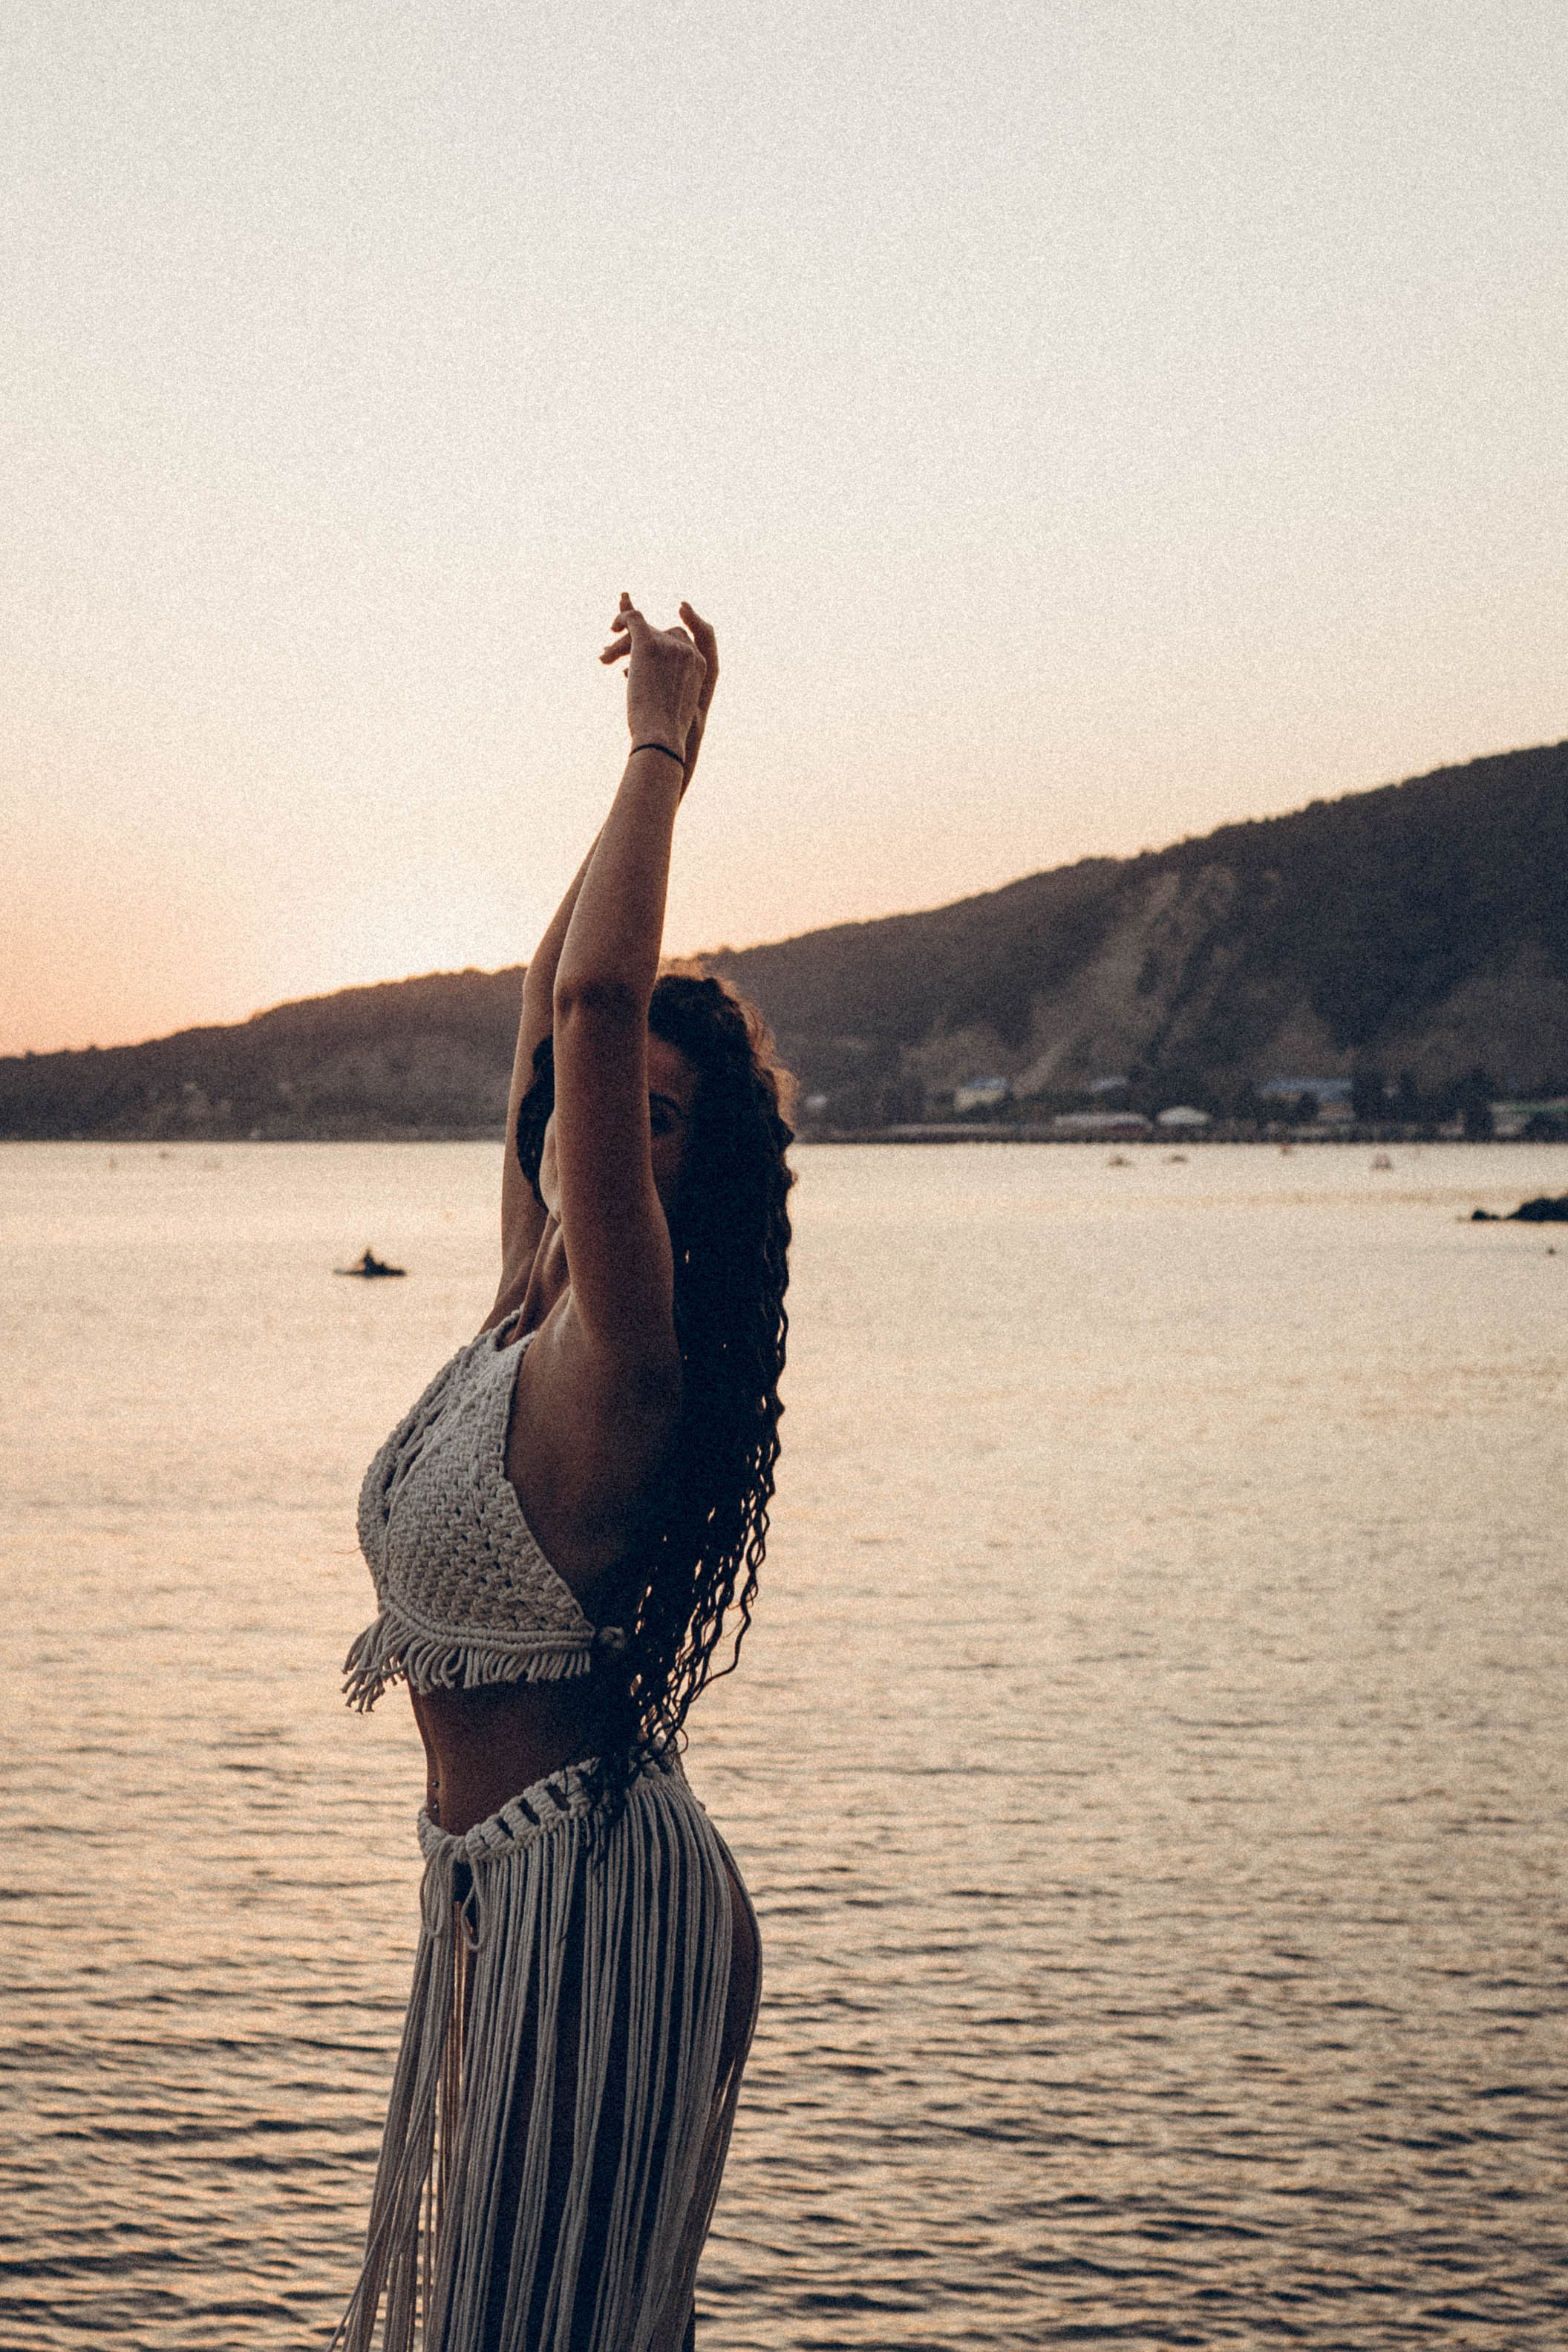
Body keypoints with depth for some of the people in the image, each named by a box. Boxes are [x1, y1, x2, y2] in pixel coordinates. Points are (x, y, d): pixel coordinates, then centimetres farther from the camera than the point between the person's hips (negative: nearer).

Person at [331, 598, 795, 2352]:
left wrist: (660, 747, -20)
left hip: (592, 1888, -9)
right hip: (507, 1882, 9)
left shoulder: (619, 1350, -18)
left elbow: (597, 995, -30)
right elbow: (556, 998, 16)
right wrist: (661, 758, 16)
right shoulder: (527, 1311, 5)